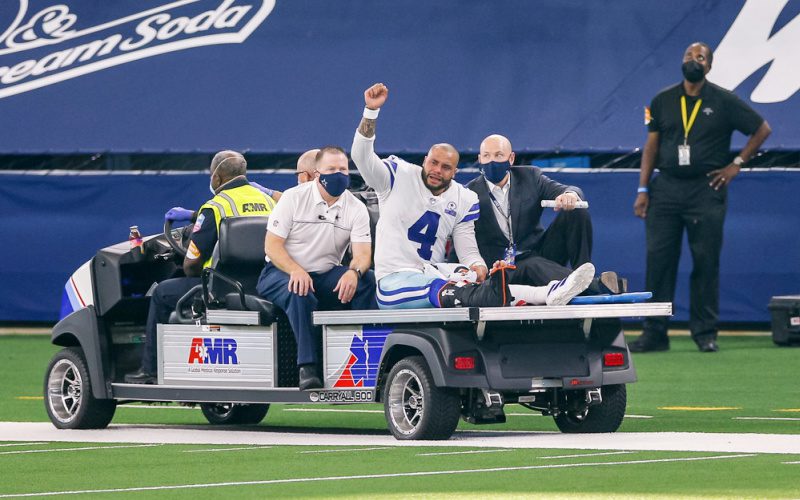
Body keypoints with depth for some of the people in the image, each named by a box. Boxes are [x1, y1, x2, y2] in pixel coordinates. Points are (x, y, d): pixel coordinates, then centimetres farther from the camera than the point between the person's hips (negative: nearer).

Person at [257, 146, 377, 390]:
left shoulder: (356, 208, 1)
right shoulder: (293, 198, -6)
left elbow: (363, 253, -9)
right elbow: (272, 245, -9)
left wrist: (354, 272, -35)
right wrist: (295, 270, -29)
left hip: (325, 276, 3)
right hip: (281, 273, -3)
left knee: (367, 280, -23)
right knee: (301, 294, -38)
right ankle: (307, 368, -38)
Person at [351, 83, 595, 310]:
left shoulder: (465, 200, 11)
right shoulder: (399, 177, 2)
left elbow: (468, 250, 9)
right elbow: (362, 158, -12)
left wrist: (478, 267, -16)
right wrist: (371, 111, -24)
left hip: (433, 273, 4)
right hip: (394, 280, -4)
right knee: (445, 291, -36)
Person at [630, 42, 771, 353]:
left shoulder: (724, 102, 2)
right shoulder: (663, 101, 10)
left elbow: (762, 129, 8)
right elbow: (651, 146, 11)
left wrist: (737, 164, 1)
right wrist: (643, 190, 4)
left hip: (707, 190, -2)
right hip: (666, 189, 2)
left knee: (706, 262, -1)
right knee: (658, 260, -3)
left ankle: (705, 332, 6)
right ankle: (654, 333, 0)